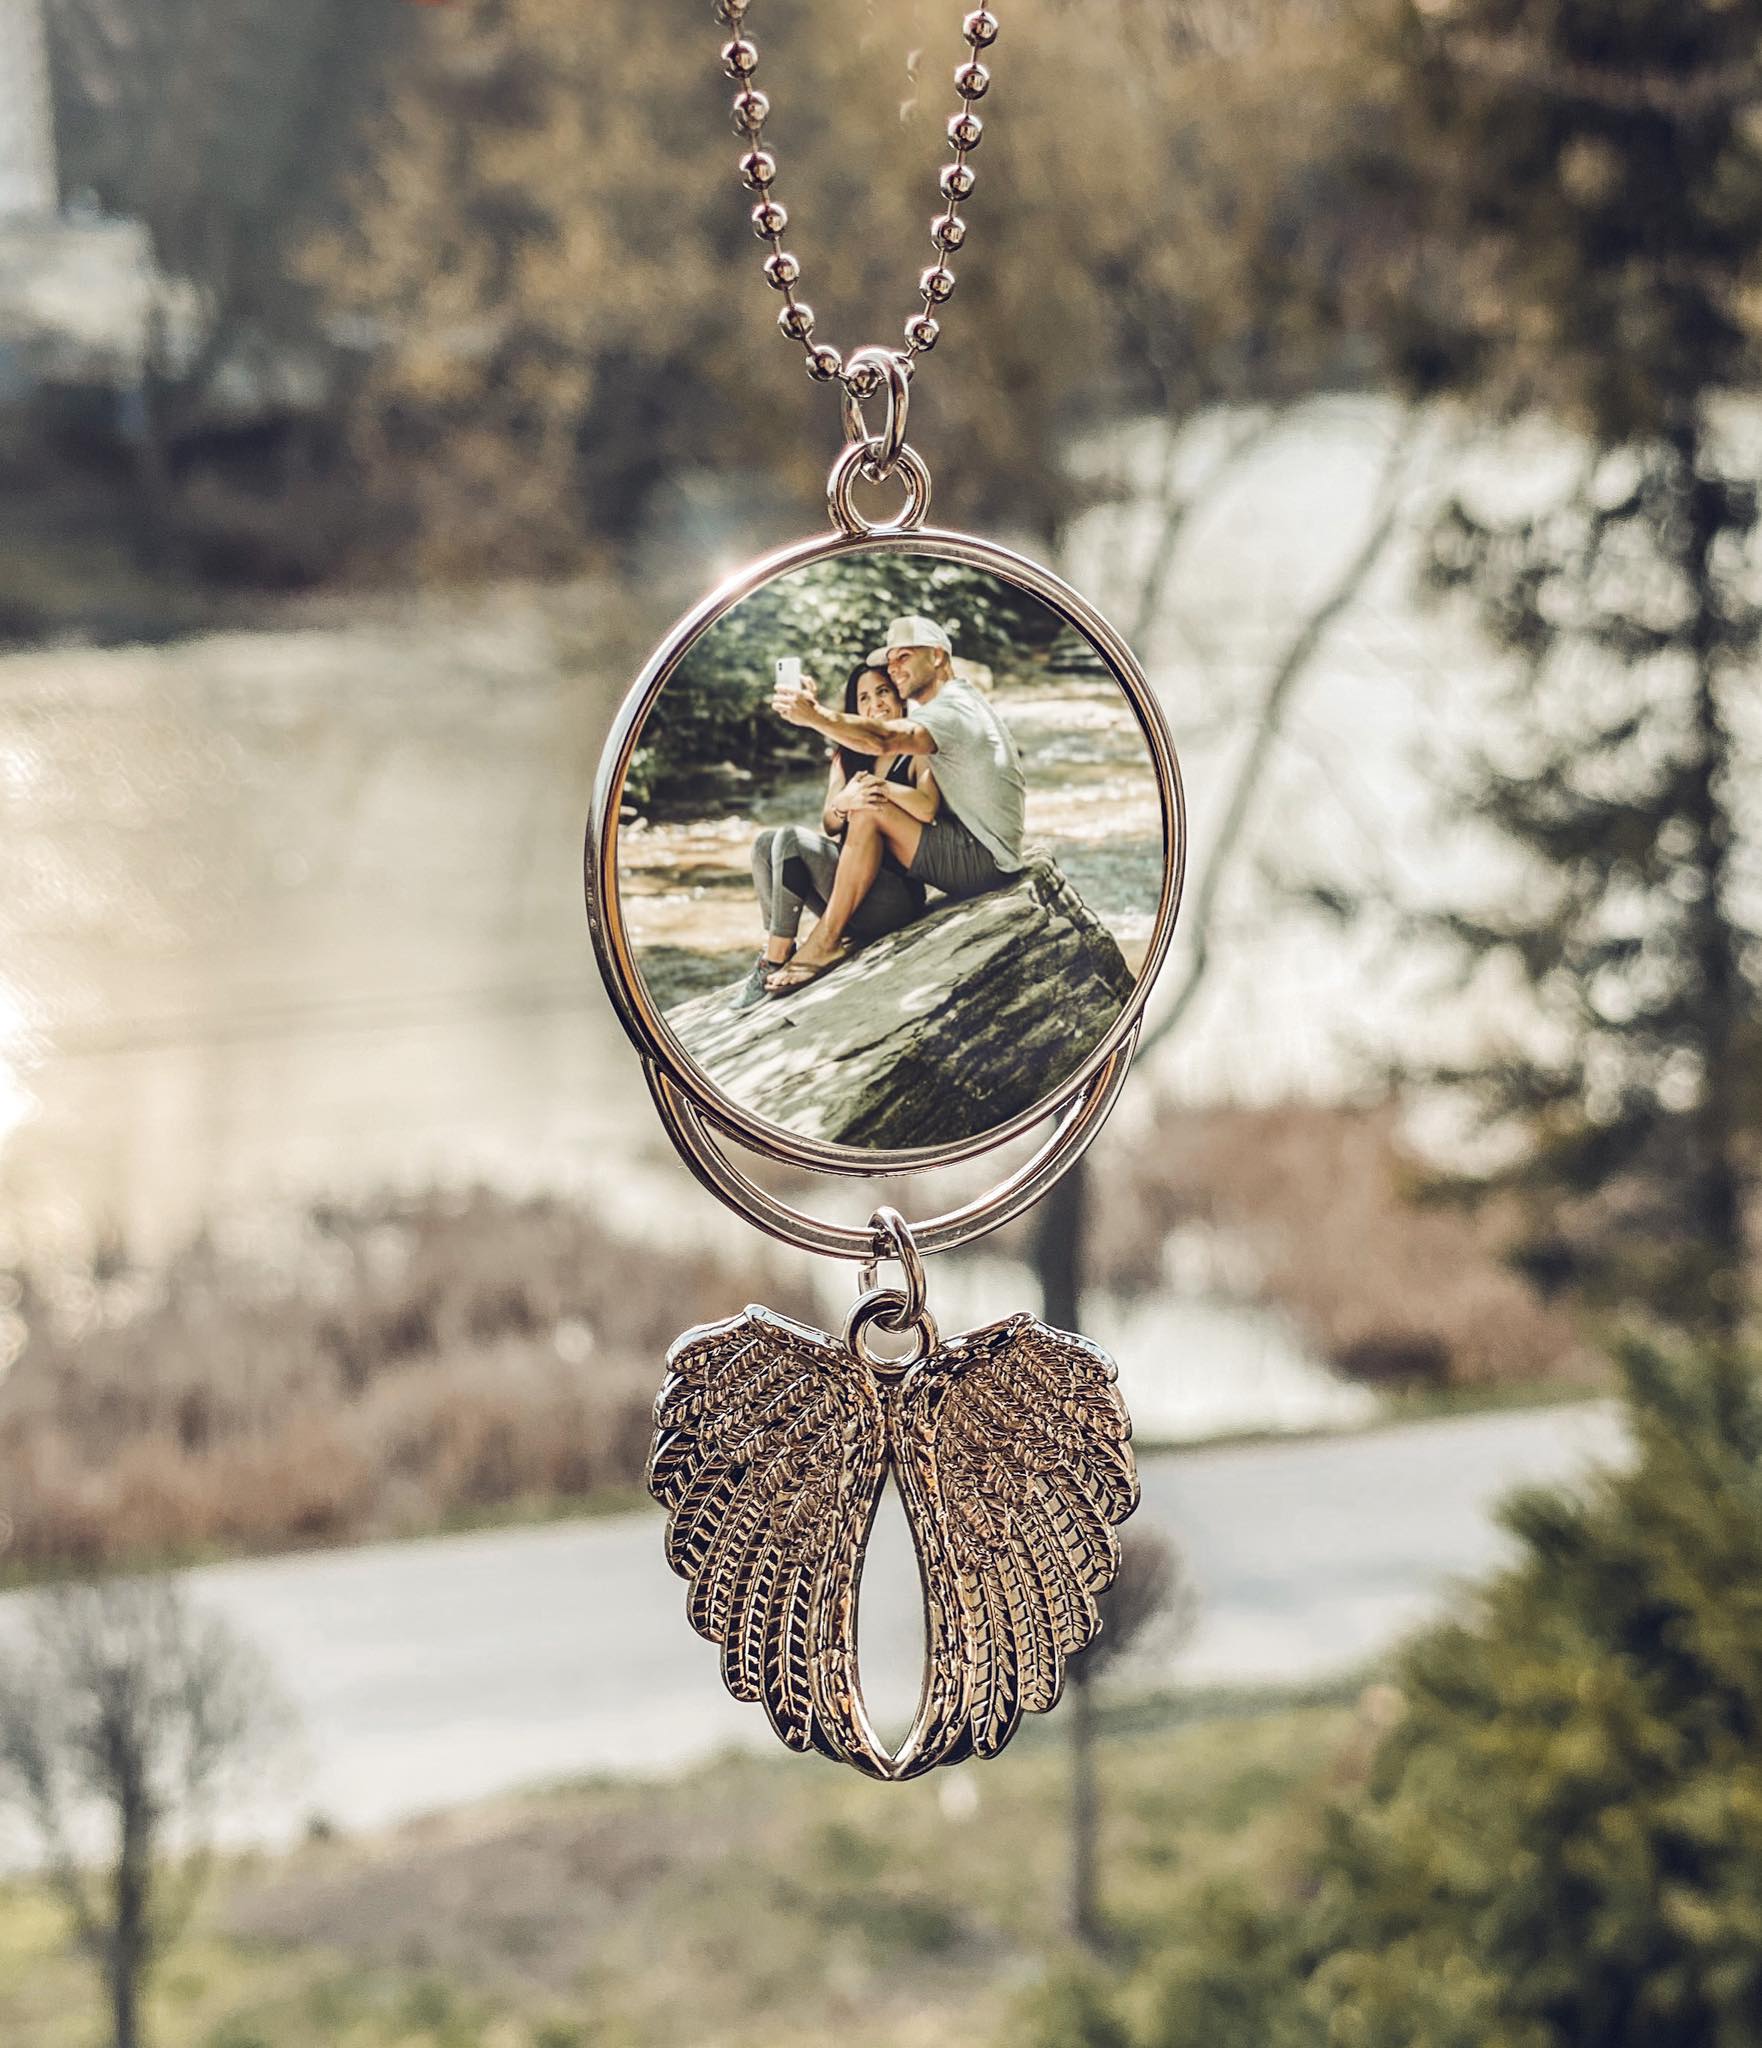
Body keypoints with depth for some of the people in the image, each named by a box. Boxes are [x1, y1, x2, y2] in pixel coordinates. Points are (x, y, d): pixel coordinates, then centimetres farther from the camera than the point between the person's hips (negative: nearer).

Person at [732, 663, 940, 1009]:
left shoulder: (919, 754, -1)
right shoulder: (847, 757, 18)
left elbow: (927, 808, -21)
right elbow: (830, 826, 5)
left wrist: (877, 784, -26)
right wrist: (843, 803, -17)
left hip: (895, 893, -7)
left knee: (791, 840, -23)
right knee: (765, 843, -11)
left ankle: (775, 965, -23)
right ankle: (775, 952, -17)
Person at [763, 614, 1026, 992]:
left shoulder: (954, 709, -18)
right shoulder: (931, 707, 18)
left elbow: (884, 740, -35)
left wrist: (815, 717, -39)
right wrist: (818, 709, -3)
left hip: (985, 860, -11)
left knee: (869, 813, -21)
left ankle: (826, 942, -16)